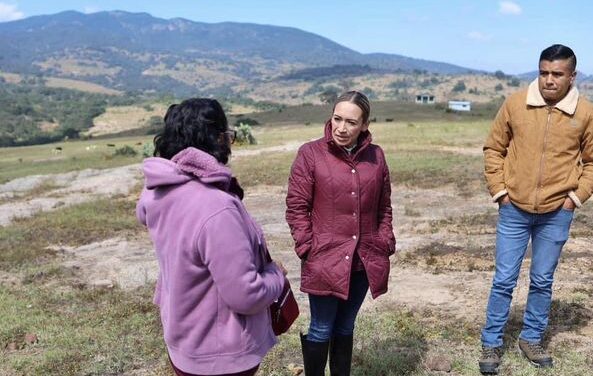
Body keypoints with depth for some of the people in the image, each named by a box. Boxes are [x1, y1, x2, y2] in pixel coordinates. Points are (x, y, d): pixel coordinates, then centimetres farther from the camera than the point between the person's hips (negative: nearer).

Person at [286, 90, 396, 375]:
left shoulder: (376, 156, 4)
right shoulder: (310, 153, -8)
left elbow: (384, 206, 12)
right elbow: (296, 207, -7)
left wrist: (385, 243, 4)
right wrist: (308, 248, -12)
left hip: (364, 261, 4)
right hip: (325, 261, -4)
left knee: (345, 327, 19)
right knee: (321, 330, 8)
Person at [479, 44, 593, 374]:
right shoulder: (515, 104, -5)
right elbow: (494, 149, 3)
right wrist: (499, 191, -2)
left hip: (556, 214, 1)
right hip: (514, 210, 0)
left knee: (542, 282, 13)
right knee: (504, 280, 5)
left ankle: (532, 339, 32)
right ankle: (492, 343, 20)